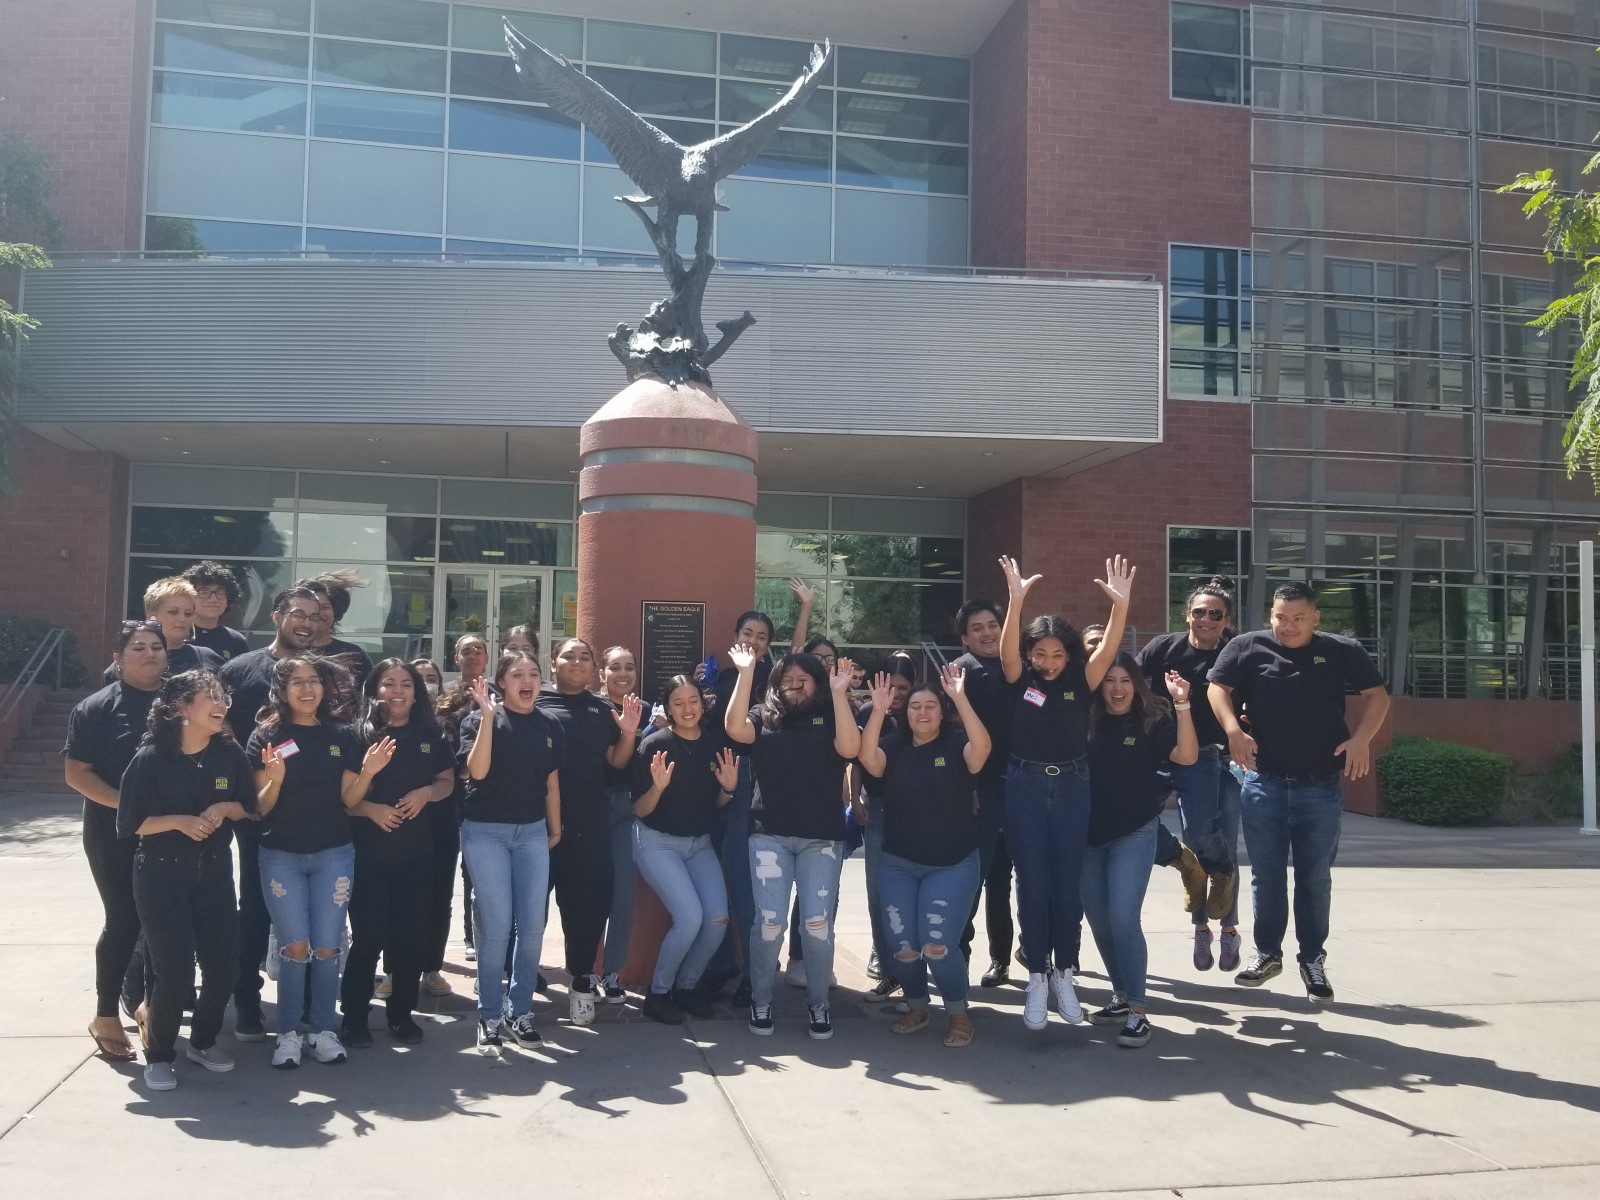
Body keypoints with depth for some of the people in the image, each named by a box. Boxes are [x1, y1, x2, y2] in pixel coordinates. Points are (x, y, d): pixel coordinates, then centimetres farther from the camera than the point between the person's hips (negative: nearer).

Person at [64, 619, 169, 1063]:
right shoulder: (97, 709, -5)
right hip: (115, 835, -4)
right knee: (124, 922, -3)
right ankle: (105, 1015, 13)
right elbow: (76, 773, -8)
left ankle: (141, 999, 27)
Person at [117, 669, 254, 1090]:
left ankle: (203, 1041, 28)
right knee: (174, 972, -7)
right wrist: (180, 821, -22)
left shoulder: (230, 753, -3)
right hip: (161, 876, -4)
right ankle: (159, 1055, 16)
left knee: (224, 965, 3)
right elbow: (130, 824, -9)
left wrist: (223, 809, -14)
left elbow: (248, 808, 7)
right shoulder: (151, 758, -13)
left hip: (215, 873, 4)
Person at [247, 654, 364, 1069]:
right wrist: (275, 779, -23)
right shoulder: (267, 736, -2)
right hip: (281, 855, -1)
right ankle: (288, 1032, 11)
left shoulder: (342, 735, 3)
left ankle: (323, 1029, 17)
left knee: (326, 948, 4)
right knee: (295, 947, -3)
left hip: (334, 855, 2)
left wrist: (367, 773, -17)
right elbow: (261, 807, -3)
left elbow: (349, 800, 2)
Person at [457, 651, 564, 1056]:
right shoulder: (480, 719, -5)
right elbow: (477, 771, -19)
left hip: (532, 832, 4)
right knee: (496, 925, -7)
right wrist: (487, 716, -22)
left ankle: (519, 1011, 16)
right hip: (485, 831, -4)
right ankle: (490, 1017, 7)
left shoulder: (549, 726, 7)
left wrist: (555, 829, 16)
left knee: (532, 924, 0)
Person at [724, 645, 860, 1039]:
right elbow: (734, 729, -12)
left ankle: (819, 1004, 15)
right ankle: (761, 1002, 14)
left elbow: (850, 748, -13)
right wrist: (746, 673, -13)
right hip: (770, 835, 0)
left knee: (818, 924, -2)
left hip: (822, 838, 0)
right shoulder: (764, 717, 9)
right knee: (769, 923, -3)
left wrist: (839, 693, -16)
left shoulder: (830, 718, 6)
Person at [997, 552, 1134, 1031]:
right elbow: (1007, 650, -20)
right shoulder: (1020, 681, -1)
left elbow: (1107, 650, -14)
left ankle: (1064, 974, 20)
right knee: (1032, 885, 2)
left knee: (1068, 884, 6)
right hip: (1025, 787, -1)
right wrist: (1016, 600, -35)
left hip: (1072, 788, 1)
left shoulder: (1080, 682, 1)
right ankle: (1037, 979, 13)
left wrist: (1120, 604, -30)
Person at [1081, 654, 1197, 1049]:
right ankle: (1121, 997, 28)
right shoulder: (1087, 722, 2)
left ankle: (1137, 1012, -2)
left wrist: (1182, 705, -28)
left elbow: (1186, 755, -17)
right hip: (1090, 836, 4)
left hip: (1134, 835, -4)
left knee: (1123, 919, -12)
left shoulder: (1153, 721, -5)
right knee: (1098, 921, 10)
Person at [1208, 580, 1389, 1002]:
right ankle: (1267, 953, 23)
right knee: (1266, 874, 8)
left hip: (1321, 787, 0)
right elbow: (1217, 687, 1)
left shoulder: (1342, 651, 1)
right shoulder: (1247, 647, -1)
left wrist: (1361, 738, -10)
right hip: (1264, 783, 0)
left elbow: (1378, 695, 6)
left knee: (1315, 878, 8)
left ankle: (1313, 961, 20)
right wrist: (1233, 730, -16)